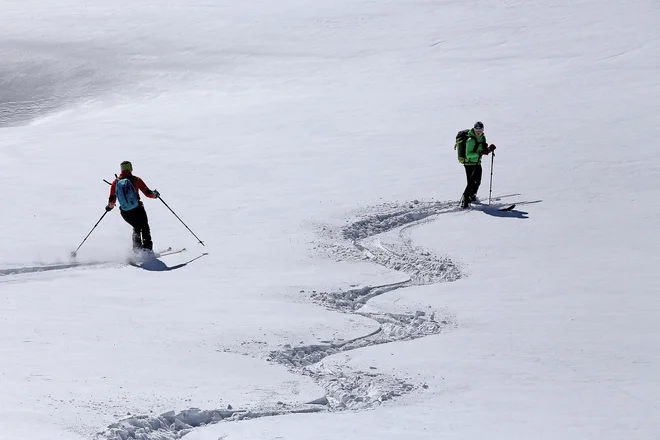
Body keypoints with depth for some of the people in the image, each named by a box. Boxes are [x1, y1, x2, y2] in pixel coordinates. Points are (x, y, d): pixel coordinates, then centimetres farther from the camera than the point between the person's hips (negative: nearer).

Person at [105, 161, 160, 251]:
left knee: (136, 227, 28)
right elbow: (148, 193, -5)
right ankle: (147, 248, 13)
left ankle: (137, 248, 18)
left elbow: (112, 201, 1)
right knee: (145, 227, 22)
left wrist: (109, 206, 22)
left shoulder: (116, 182, 2)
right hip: (137, 209, -3)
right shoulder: (136, 180, -5)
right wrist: (155, 194, 16)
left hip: (125, 212, 3)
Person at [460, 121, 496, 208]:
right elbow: (468, 154, -25)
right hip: (469, 163, -9)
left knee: (477, 182, 21)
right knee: (471, 183, -16)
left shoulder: (482, 138, 6)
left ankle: (472, 195, 43)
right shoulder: (471, 140, -20)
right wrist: (479, 153, -35)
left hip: (477, 163, 9)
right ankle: (465, 200, -13)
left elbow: (484, 150, 17)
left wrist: (489, 149, -4)